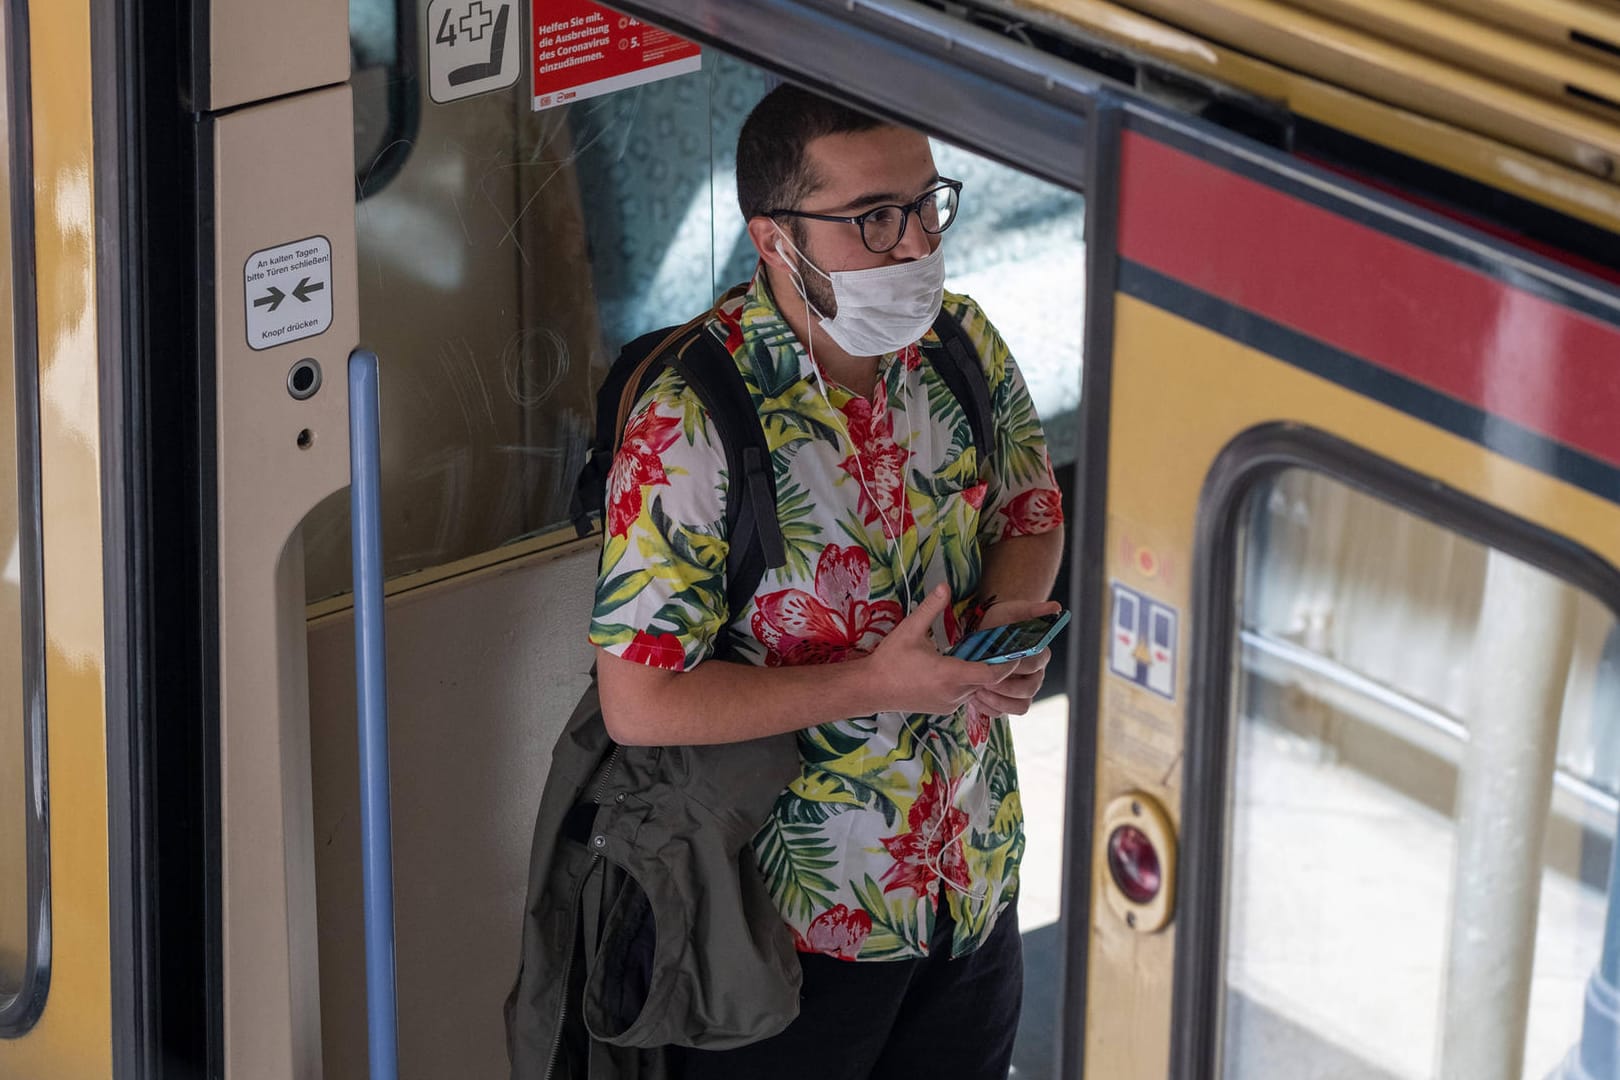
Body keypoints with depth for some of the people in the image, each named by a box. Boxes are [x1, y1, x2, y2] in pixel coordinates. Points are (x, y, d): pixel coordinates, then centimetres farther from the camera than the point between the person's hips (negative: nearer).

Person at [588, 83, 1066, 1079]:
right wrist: (879, 685, -26)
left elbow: (1031, 509, 12)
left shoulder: (962, 341, -6)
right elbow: (640, 704, -25)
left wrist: (1009, 614, -11)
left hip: (978, 875, 6)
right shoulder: (691, 425, -26)